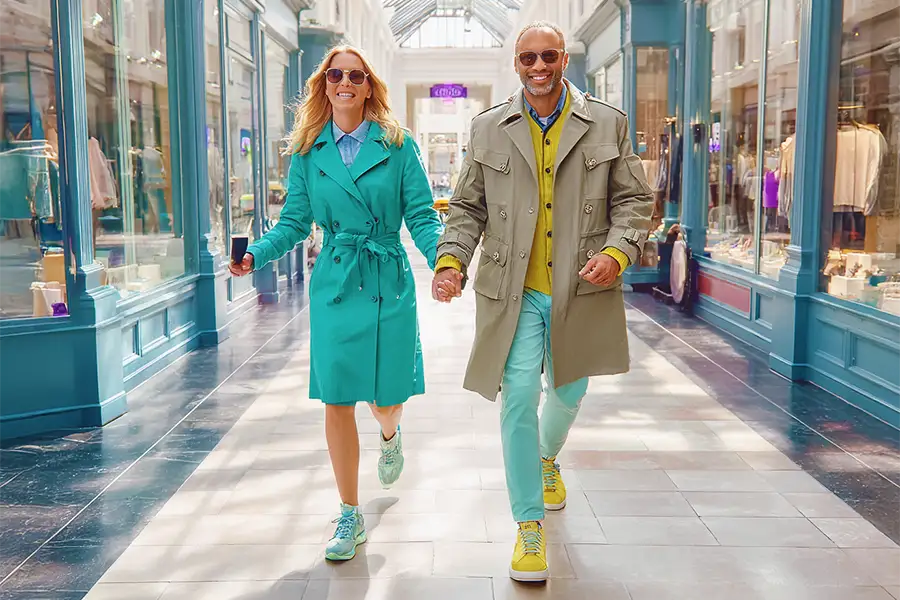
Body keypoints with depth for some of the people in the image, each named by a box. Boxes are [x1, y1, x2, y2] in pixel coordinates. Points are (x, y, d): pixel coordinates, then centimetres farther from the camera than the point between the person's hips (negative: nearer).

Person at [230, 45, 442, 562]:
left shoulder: (398, 145, 0)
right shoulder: (308, 152, 6)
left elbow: (422, 217, -2)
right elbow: (295, 223, 7)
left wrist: (442, 260, -20)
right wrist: (255, 255, -10)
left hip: (390, 285, -1)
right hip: (334, 287, 1)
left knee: (387, 397, 6)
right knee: (337, 402, 0)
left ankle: (391, 435, 47)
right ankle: (350, 517, 17)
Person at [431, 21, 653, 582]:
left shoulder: (607, 124, 2)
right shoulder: (489, 128, 4)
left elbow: (634, 199, 4)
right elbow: (469, 207, 8)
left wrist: (618, 251, -14)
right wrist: (452, 258, -9)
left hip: (580, 291, 2)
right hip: (514, 292, -1)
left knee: (568, 393, 19)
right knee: (519, 398, -10)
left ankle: (548, 458, 54)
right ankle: (530, 525, 5)